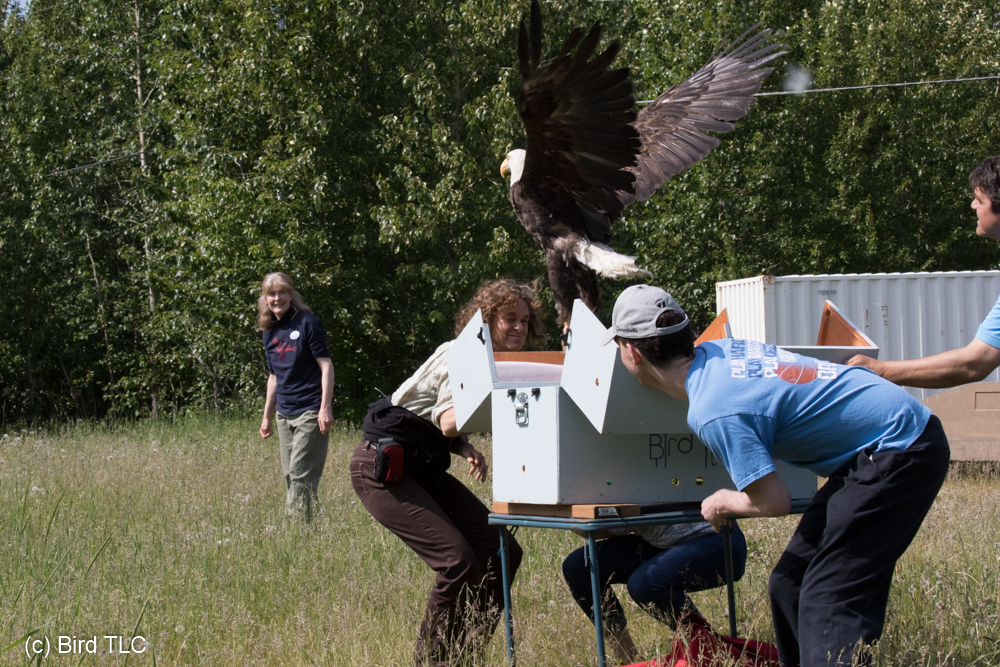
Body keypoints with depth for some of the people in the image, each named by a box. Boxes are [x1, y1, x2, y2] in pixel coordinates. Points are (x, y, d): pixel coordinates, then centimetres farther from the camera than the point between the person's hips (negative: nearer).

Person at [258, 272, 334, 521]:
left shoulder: (307, 323, -8)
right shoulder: (270, 332, 12)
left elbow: (326, 366, -11)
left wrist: (325, 408, -18)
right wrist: (267, 416, 20)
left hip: (310, 412, -7)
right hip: (284, 415, 7)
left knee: (301, 476, -10)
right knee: (290, 477, 10)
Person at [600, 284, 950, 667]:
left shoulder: (712, 413, -23)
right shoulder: (718, 349, 4)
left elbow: (774, 502, -20)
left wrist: (724, 503, 2)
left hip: (899, 453, -9)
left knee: (829, 602, -15)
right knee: (789, 586, 8)